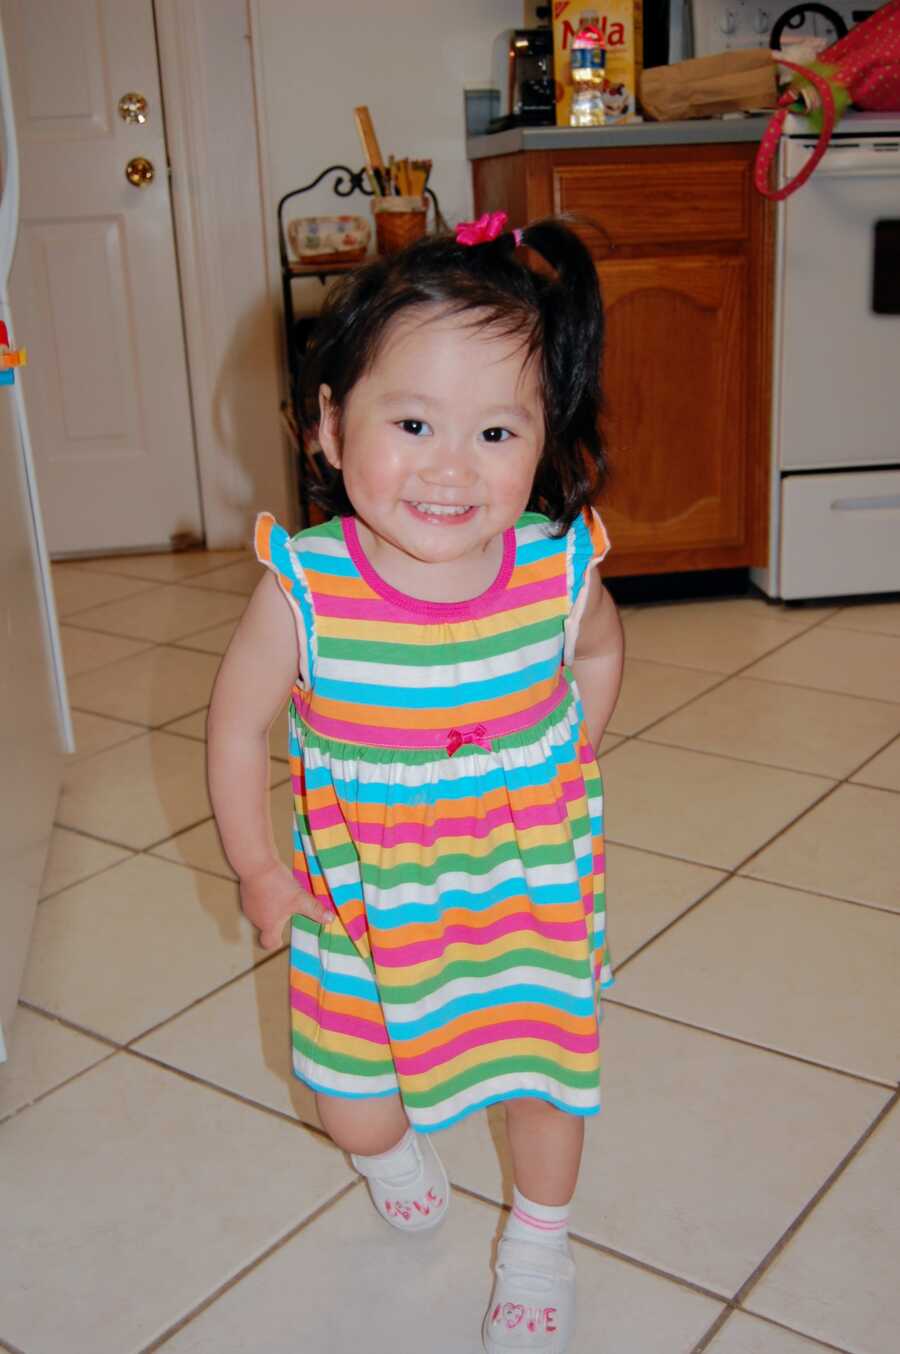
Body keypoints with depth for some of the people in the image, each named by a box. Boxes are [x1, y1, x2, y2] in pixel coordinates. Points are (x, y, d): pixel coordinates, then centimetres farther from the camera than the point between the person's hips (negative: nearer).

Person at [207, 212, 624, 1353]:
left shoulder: (559, 571, -22)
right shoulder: (304, 592, -27)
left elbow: (599, 652, 4)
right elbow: (238, 721, -9)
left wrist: (564, 773, 7)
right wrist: (257, 868, 0)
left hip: (531, 887, 1)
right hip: (365, 895, 0)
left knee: (546, 1067, 16)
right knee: (350, 1110, 12)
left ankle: (537, 1239, 49)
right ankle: (393, 1142, 53)